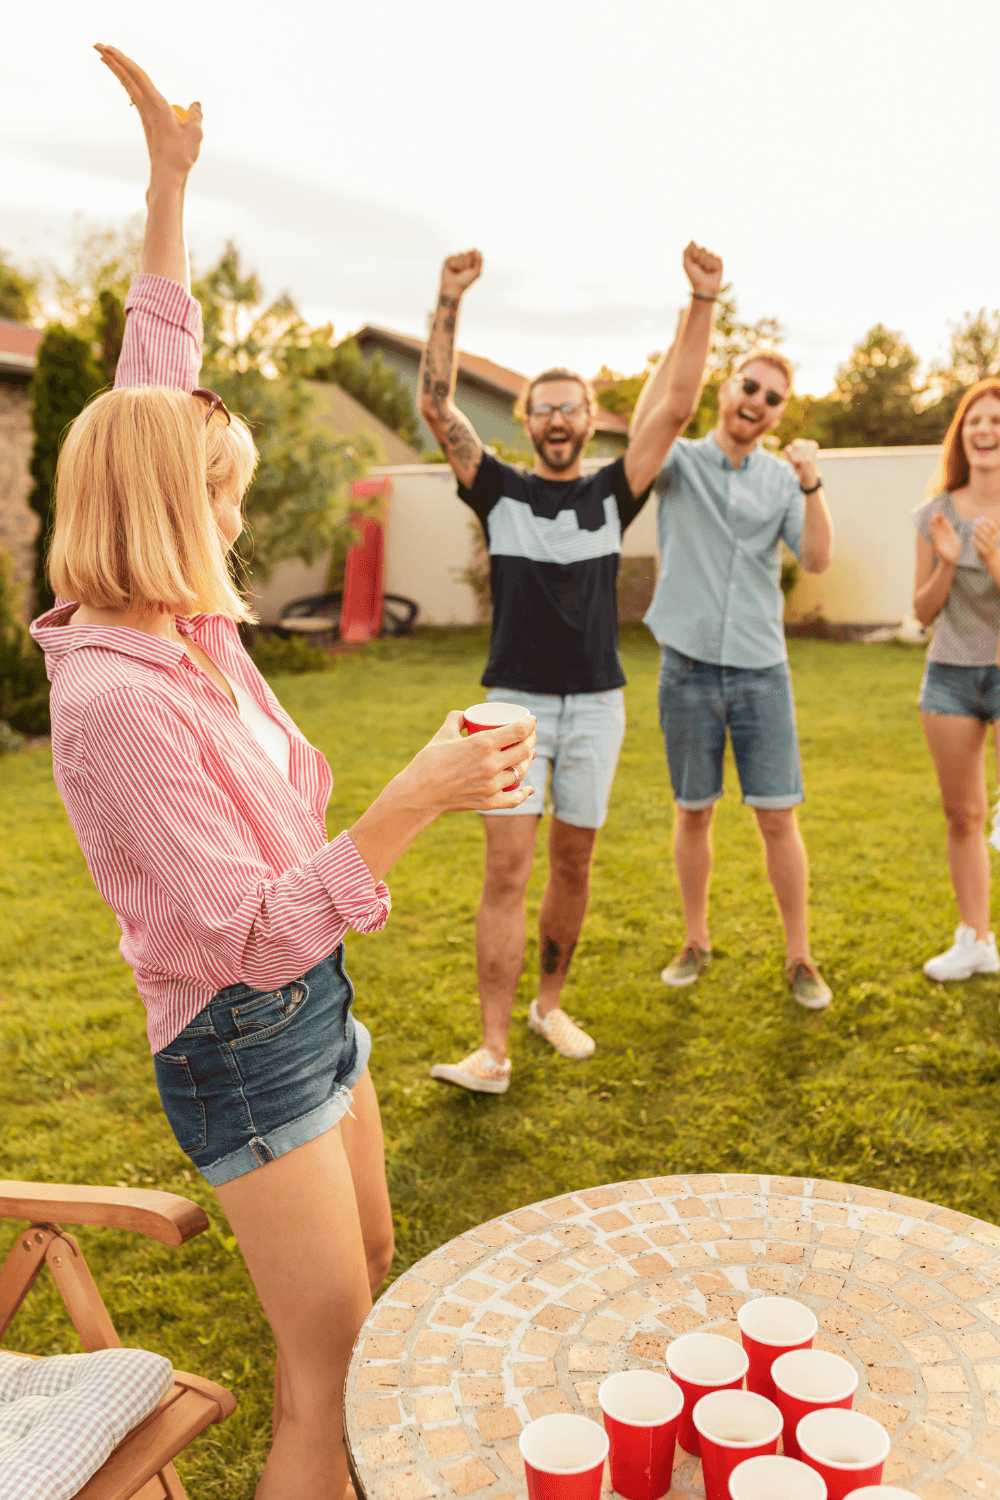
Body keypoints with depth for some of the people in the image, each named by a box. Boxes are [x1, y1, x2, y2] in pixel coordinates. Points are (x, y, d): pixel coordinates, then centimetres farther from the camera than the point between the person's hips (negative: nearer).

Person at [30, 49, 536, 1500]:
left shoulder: (178, 622, -2)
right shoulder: (115, 698, -25)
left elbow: (157, 369, 7)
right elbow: (256, 933, -27)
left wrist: (170, 177, 9)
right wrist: (414, 800, -33)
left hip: (314, 998, 9)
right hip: (241, 1040, -9)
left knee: (368, 1272, 25)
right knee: (328, 1366, 6)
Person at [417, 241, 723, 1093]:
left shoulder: (613, 495, 6)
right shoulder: (499, 492, 3)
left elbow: (677, 407, -3)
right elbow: (436, 404, -6)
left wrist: (704, 301, -10)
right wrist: (450, 304, -15)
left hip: (596, 707, 2)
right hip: (514, 704, -2)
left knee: (573, 867, 11)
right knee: (507, 871, -7)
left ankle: (551, 1004, 29)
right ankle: (493, 1051, -4)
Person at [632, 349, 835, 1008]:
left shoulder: (783, 478, 6)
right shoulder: (682, 462, 1)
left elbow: (818, 560, -7)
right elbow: (644, 433, -23)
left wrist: (812, 483, -20)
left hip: (762, 669, 1)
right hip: (689, 666, -1)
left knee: (778, 817, 1)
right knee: (694, 814, 10)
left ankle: (800, 957, 16)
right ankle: (696, 942, 28)